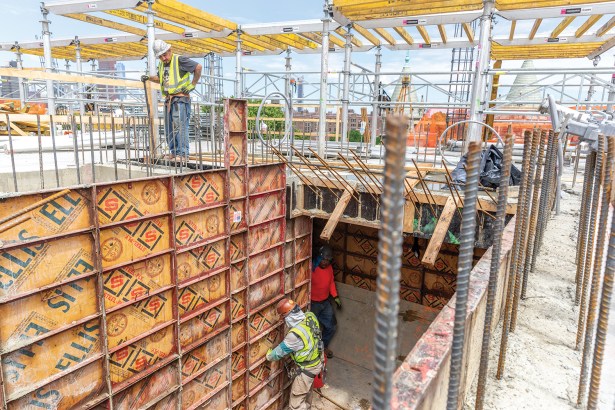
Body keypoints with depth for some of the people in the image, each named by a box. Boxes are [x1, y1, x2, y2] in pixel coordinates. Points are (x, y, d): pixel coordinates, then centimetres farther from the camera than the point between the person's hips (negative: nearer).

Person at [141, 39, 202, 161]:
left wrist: (193, 84, -10)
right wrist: (149, 78, 19)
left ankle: (183, 154, -11)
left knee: (180, 126, -13)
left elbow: (198, 67, -13)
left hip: (180, 98, -9)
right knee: (169, 128, 10)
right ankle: (173, 152, 18)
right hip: (168, 100, 9)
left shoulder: (179, 60, -8)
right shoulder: (161, 64, 18)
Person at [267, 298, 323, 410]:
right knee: (307, 388, 33)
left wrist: (269, 356, 2)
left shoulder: (295, 335, -35)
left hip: (307, 368, -8)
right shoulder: (310, 316, -15)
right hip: (317, 361, 8)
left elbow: (280, 351, -18)